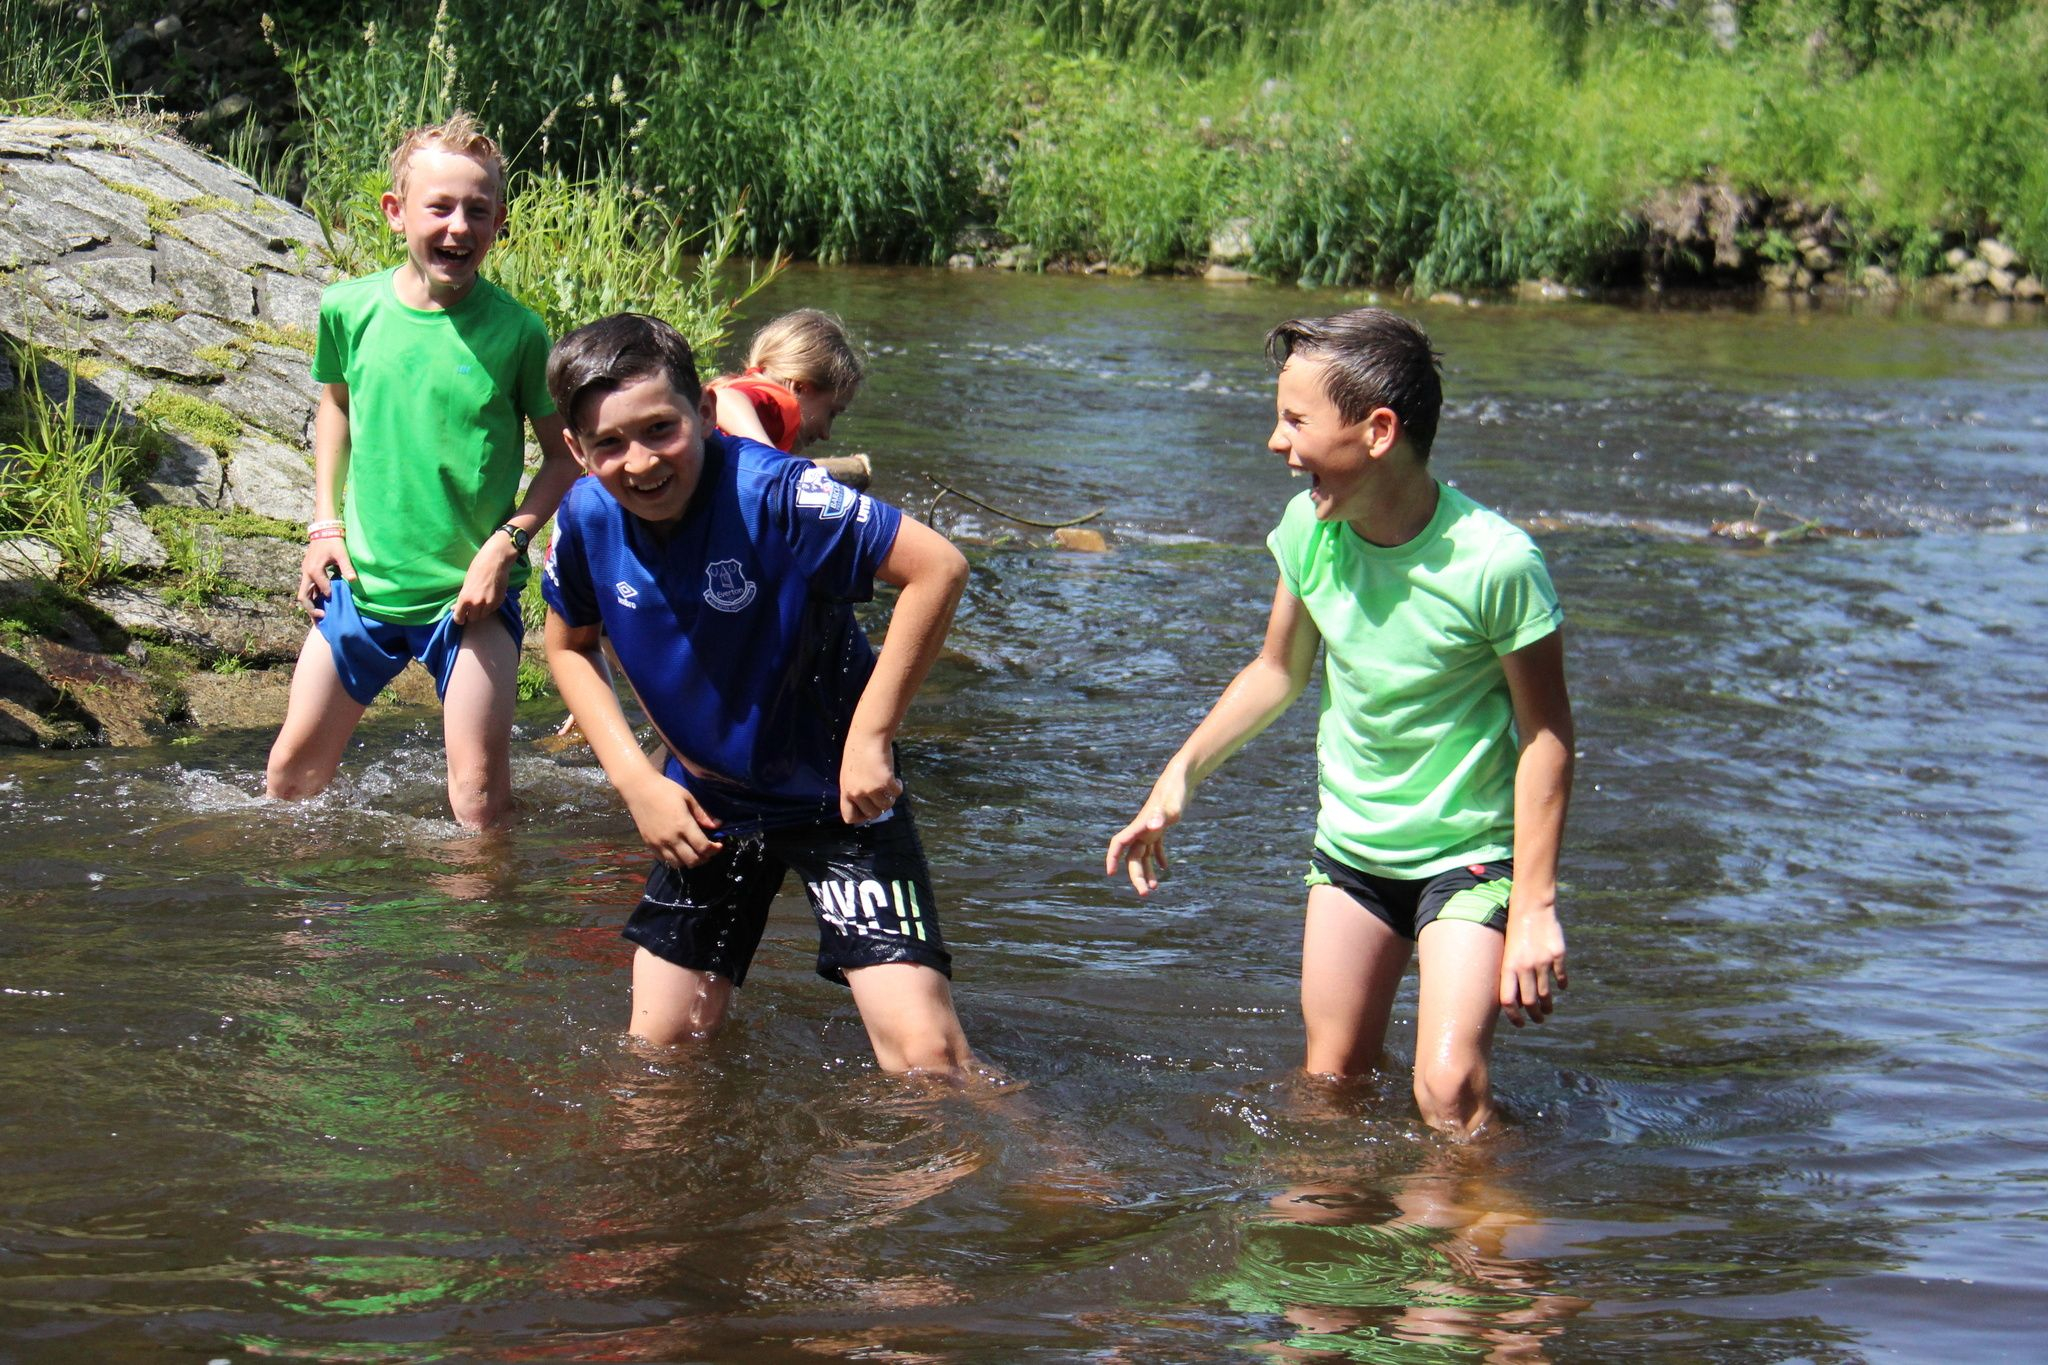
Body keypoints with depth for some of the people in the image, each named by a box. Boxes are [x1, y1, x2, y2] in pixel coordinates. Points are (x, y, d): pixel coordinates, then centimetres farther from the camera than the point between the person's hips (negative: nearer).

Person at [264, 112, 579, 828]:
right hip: (362, 581, 3)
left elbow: (566, 457, -2)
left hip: (471, 594, -3)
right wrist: (325, 524, 9)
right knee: (291, 769, 12)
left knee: (480, 794, -5)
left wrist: (506, 543, -14)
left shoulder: (515, 331, -12)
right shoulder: (349, 309, -4)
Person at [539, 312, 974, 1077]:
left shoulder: (773, 494, -28)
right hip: (704, 806, 5)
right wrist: (637, 780, -5)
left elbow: (936, 567, -30)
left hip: (836, 794, -5)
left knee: (927, 1057, -16)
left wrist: (869, 736, -26)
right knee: (658, 1052, 14)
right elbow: (569, 648, 8)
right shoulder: (587, 520, -11)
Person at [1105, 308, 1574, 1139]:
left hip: (1469, 852, -5)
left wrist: (1535, 909, -18)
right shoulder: (1309, 528, -9)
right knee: (1330, 1082, 10)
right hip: (1349, 845, 5)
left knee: (1449, 1092, -16)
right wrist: (1180, 777, 2)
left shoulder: (1495, 564, -25)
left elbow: (1545, 734, -16)